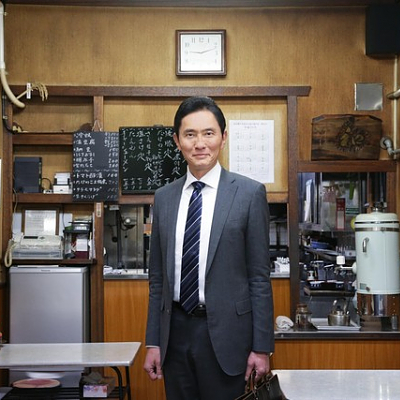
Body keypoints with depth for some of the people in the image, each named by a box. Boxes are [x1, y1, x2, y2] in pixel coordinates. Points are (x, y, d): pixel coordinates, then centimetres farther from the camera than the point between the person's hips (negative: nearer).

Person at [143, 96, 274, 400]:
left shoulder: (249, 193, -4)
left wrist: (262, 347, -6)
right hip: (176, 330, 4)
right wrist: (153, 342, 8)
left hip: (225, 334, -3)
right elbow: (158, 277, 11)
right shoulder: (164, 197, 8)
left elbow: (259, 277, -4)